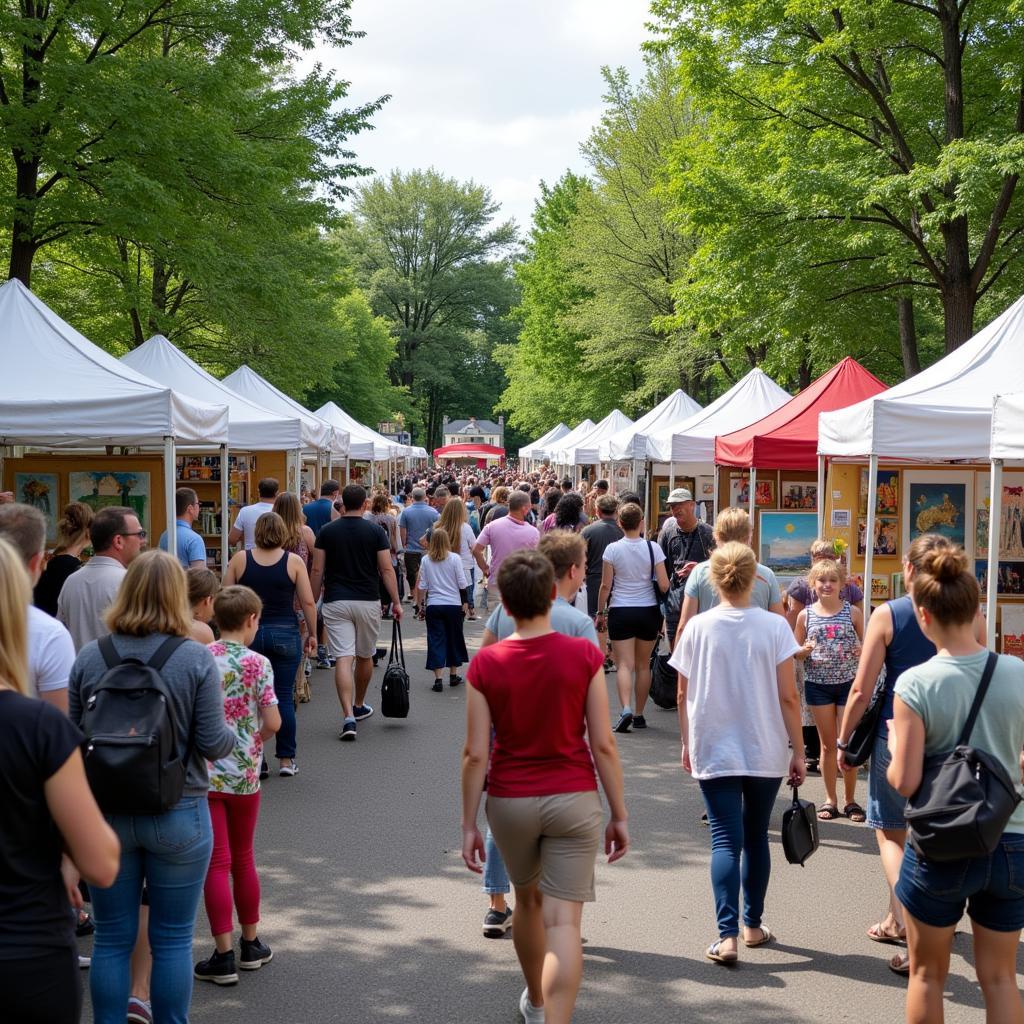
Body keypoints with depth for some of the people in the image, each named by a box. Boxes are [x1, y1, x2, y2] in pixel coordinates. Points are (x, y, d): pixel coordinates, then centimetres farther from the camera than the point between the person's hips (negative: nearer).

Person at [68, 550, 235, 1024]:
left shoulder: (88, 657, -6)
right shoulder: (196, 659, -13)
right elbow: (213, 744, -13)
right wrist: (233, 733, 9)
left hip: (105, 813, 2)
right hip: (178, 816, -2)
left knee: (111, 940, 14)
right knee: (172, 941, 11)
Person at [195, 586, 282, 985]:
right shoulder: (257, 663, -9)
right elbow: (273, 723, -12)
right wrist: (252, 740, 8)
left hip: (204, 771, 0)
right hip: (244, 773, 0)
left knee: (217, 863, 2)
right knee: (243, 859, 16)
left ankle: (224, 956, 1)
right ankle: (251, 944, 27)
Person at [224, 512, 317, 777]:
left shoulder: (239, 559, 0)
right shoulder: (294, 561, -3)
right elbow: (308, 602, -3)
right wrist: (312, 633, 8)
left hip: (248, 634, 1)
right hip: (285, 634, -1)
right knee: (284, 697, 5)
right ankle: (286, 760, 9)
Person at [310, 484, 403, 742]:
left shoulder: (327, 531, 1)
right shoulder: (375, 531, -2)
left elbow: (317, 570, 0)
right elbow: (386, 569, -5)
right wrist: (396, 602, 0)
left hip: (336, 602, 0)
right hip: (368, 602, 0)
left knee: (343, 658, -6)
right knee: (365, 656, 19)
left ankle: (348, 717, -19)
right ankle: (359, 706, 36)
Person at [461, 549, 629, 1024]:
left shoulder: (485, 664, -8)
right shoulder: (583, 655, -10)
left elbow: (475, 754, -7)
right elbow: (603, 744, -9)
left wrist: (468, 824, 2)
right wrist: (619, 815, 0)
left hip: (510, 801, 2)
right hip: (574, 799, -2)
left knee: (528, 898, 25)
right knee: (563, 919, -2)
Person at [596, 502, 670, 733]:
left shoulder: (612, 549, -6)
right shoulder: (653, 548, -5)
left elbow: (606, 586, -4)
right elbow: (663, 585, -7)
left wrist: (600, 613, 6)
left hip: (620, 612, -1)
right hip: (648, 611, 1)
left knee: (624, 664, -3)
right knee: (643, 666, 13)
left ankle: (626, 709, -24)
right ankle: (639, 715, 19)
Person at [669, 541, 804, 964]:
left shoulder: (697, 628, -5)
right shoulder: (774, 627, -7)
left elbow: (684, 695, 1)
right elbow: (788, 697, -7)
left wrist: (686, 744, 14)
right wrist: (798, 751, 1)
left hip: (713, 752, -1)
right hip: (766, 753, 1)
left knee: (725, 840, 0)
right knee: (755, 836, 16)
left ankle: (727, 936, -11)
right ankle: (752, 925, 26)